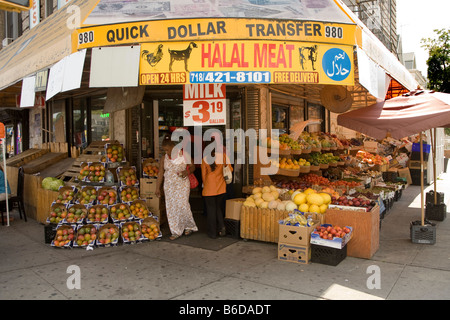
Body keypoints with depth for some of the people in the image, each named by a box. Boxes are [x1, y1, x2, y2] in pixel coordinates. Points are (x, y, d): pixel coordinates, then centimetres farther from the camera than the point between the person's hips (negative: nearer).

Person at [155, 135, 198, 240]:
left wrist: (187, 171, -18)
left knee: (183, 206, -9)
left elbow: (192, 167, 4)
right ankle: (176, 232, 14)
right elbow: (160, 173, 9)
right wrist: (158, 188, 7)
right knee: (171, 208, 2)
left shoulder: (184, 155, -4)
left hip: (182, 185, -4)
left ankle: (190, 226, 15)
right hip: (169, 186, 4)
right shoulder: (164, 158, 5)